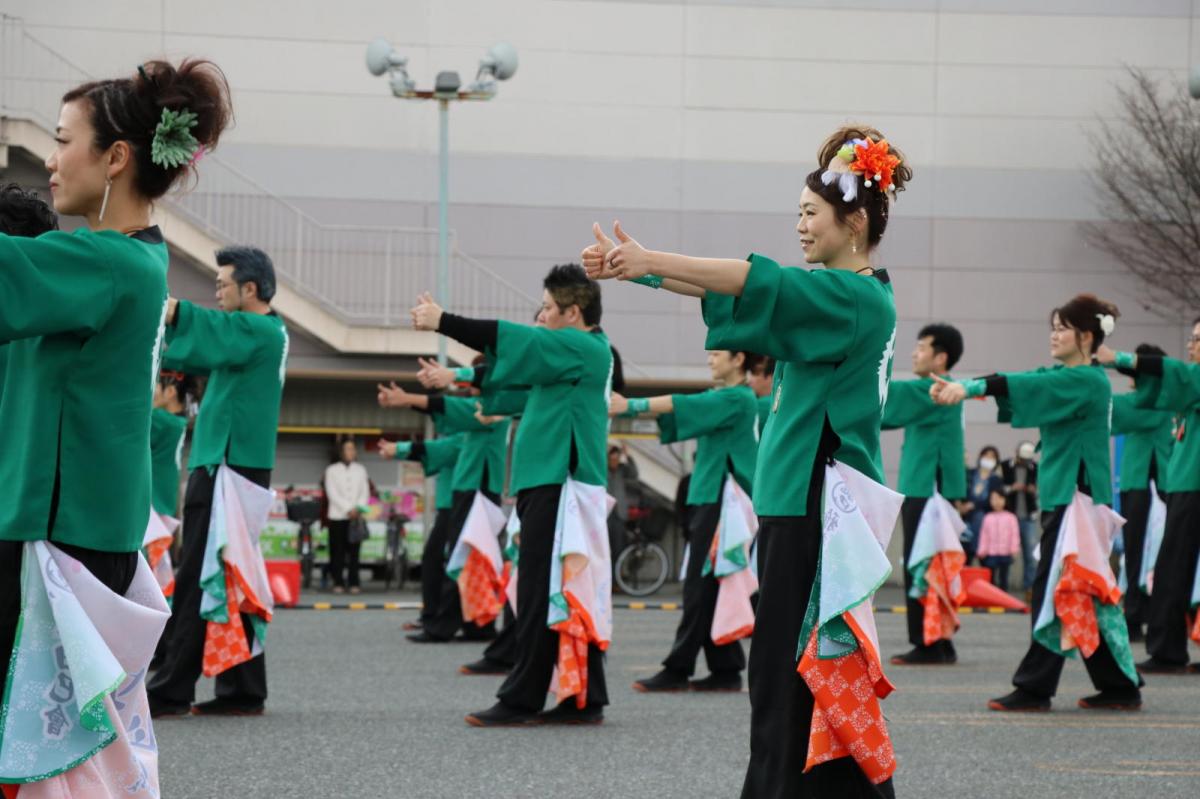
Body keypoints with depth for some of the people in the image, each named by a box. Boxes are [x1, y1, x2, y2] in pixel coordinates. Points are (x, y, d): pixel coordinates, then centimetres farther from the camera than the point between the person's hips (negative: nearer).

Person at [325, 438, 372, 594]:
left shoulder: (360, 470, 14)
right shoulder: (332, 470, 6)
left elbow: (365, 492, 9)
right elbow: (332, 493, -3)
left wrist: (358, 508, -8)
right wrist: (348, 509, -11)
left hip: (356, 516, 2)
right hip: (338, 515, -2)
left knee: (354, 551, -2)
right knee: (338, 551, -4)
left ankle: (354, 582, -1)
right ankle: (338, 583, -1)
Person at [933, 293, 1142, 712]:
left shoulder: (1088, 381, -12)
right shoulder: (1065, 377, 16)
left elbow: (1029, 385, -24)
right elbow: (1022, 382, 5)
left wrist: (970, 388, -32)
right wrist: (954, 385, -7)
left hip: (1078, 498, -9)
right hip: (1062, 495, 9)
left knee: (1056, 590, -7)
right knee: (1085, 596, 10)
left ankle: (1035, 688, -4)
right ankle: (1120, 687, 16)